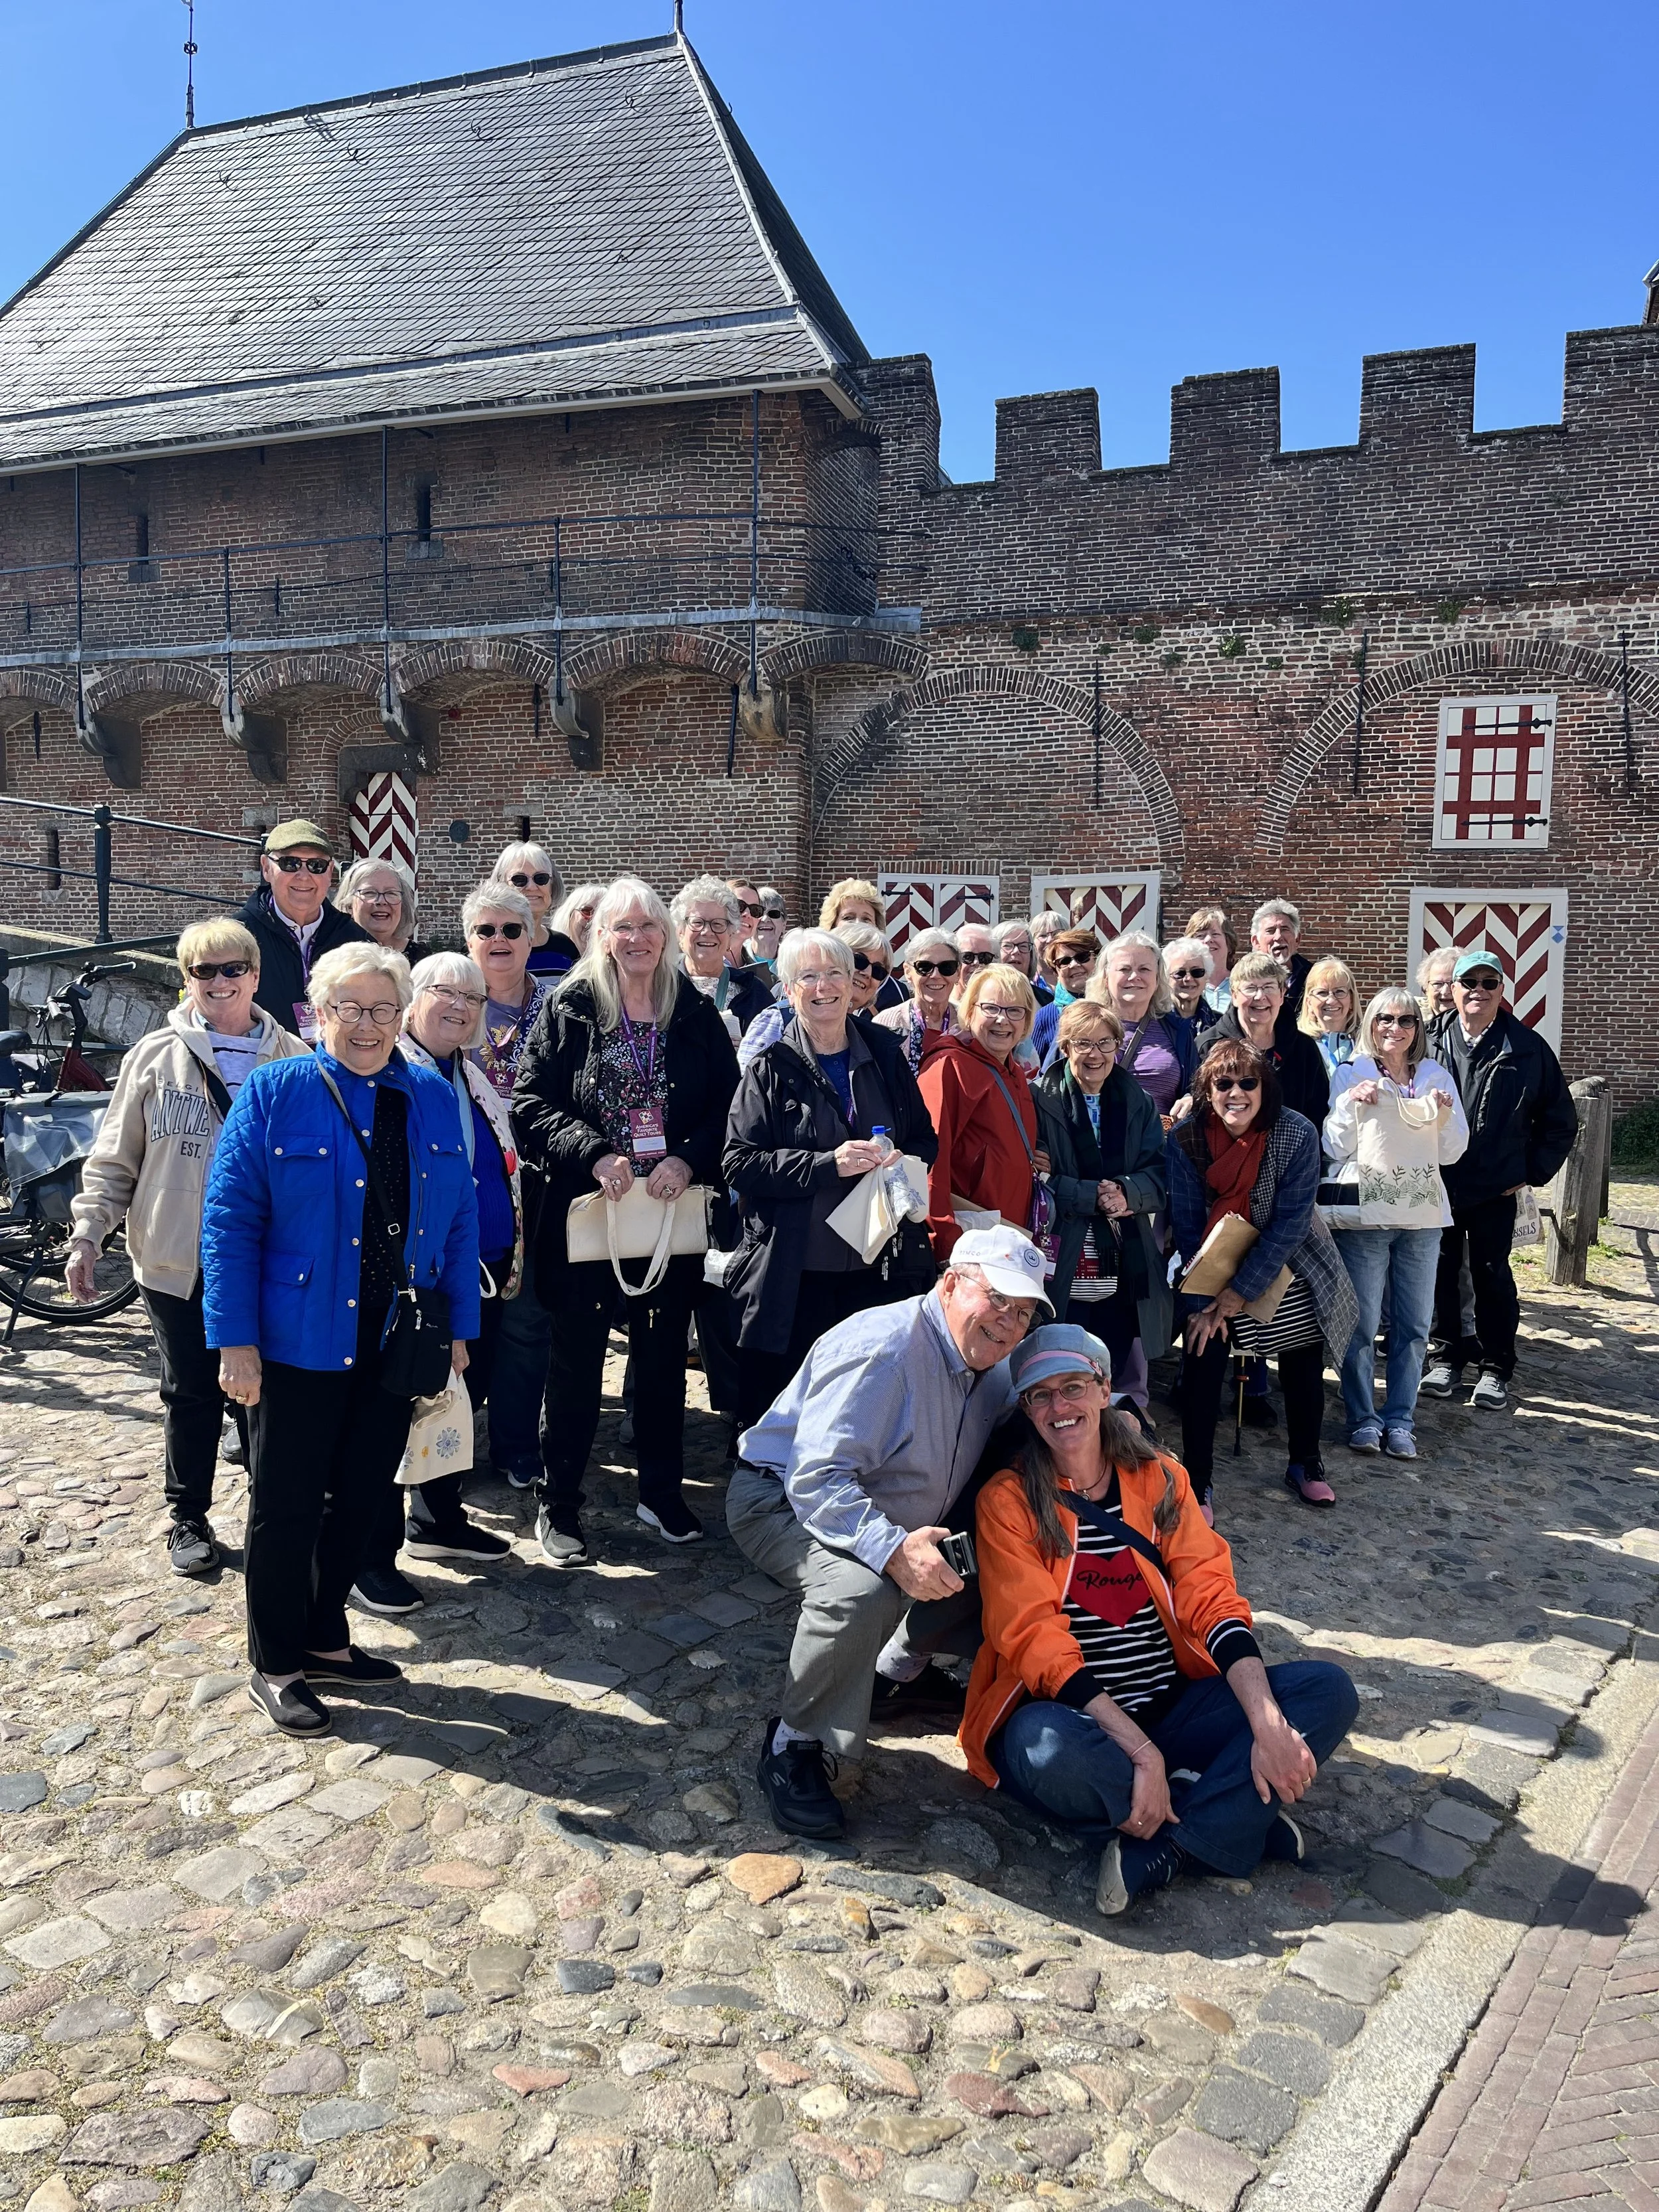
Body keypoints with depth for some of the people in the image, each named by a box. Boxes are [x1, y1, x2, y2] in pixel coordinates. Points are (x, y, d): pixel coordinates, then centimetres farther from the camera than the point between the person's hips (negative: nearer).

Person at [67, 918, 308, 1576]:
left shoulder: (293, 1060, 0)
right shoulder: (155, 1057, -1)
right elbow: (113, 1160, 3)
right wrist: (86, 1235, -3)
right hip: (177, 1262, 0)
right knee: (190, 1395, 12)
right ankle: (188, 1518, 29)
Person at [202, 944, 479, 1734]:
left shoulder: (434, 1099, 5)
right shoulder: (273, 1095, -7)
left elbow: (458, 1219, 7)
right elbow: (229, 1221, -9)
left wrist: (458, 1326, 4)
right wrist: (236, 1340, -14)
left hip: (396, 1345, 4)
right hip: (299, 1344, -4)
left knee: (359, 1500, 15)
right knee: (286, 1506, 8)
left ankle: (324, 1641, 34)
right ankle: (274, 1666, 26)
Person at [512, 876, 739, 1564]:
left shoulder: (696, 1013, 4)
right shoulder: (570, 1010, -2)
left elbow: (727, 1104, 3)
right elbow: (532, 1105, -6)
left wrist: (689, 1159, -13)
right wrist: (595, 1155, -18)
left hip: (673, 1215, 2)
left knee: (664, 1356, 13)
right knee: (576, 1359, 5)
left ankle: (661, 1493, 30)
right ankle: (558, 1505, 19)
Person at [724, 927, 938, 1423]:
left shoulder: (884, 1054, 8)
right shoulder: (772, 1069, -2)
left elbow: (925, 1140, 16)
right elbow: (740, 1163, -9)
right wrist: (828, 1164, -19)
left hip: (878, 1269, 3)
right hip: (794, 1276, -3)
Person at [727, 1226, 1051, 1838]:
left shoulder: (993, 1371, -1)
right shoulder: (882, 1349, -30)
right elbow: (818, 1478, -37)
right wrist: (894, 1551, -50)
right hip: (782, 1502, -9)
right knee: (862, 1589, -37)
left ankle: (899, 1674, 27)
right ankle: (793, 1744, -13)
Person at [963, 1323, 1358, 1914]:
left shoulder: (1159, 1479, 6)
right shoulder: (1008, 1500, -5)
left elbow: (1211, 1598, -3)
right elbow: (1035, 1639, -14)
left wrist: (1268, 1725, -19)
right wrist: (1142, 1753, -24)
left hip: (1174, 1708, 4)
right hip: (1072, 1718, -4)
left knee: (1328, 1689, -14)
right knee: (1046, 1749, -38)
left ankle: (1162, 1851, -22)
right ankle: (1236, 1821, -15)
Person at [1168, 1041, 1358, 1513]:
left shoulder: (1297, 1134, -20)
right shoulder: (1186, 1139, -16)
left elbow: (1290, 1221, -20)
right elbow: (1188, 1225, -11)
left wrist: (1241, 1291, -21)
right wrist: (1203, 1302, -15)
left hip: (1288, 1270, 0)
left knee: (1304, 1367, 10)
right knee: (1203, 1365, -7)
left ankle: (1305, 1465, 33)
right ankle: (1197, 1480, 6)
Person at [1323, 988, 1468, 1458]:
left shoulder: (1436, 1076, 9)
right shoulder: (1352, 1074, 2)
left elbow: (1452, 1152, 7)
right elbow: (1336, 1148, -3)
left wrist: (1445, 1113, -11)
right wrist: (1350, 1103, -17)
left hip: (1422, 1212, 3)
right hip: (1363, 1209, -3)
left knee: (1414, 1324, 6)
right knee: (1362, 1323, -2)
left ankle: (1400, 1420, 17)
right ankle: (1363, 1419, 11)